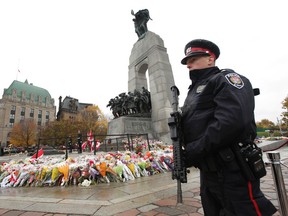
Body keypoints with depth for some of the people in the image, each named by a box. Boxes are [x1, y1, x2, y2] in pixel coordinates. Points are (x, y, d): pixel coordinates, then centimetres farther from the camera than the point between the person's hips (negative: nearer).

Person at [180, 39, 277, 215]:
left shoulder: (225, 79, -8)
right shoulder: (194, 90, 18)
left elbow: (233, 121, -25)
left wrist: (192, 152, -21)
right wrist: (183, 147, -1)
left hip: (232, 172, -8)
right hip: (207, 174, 9)